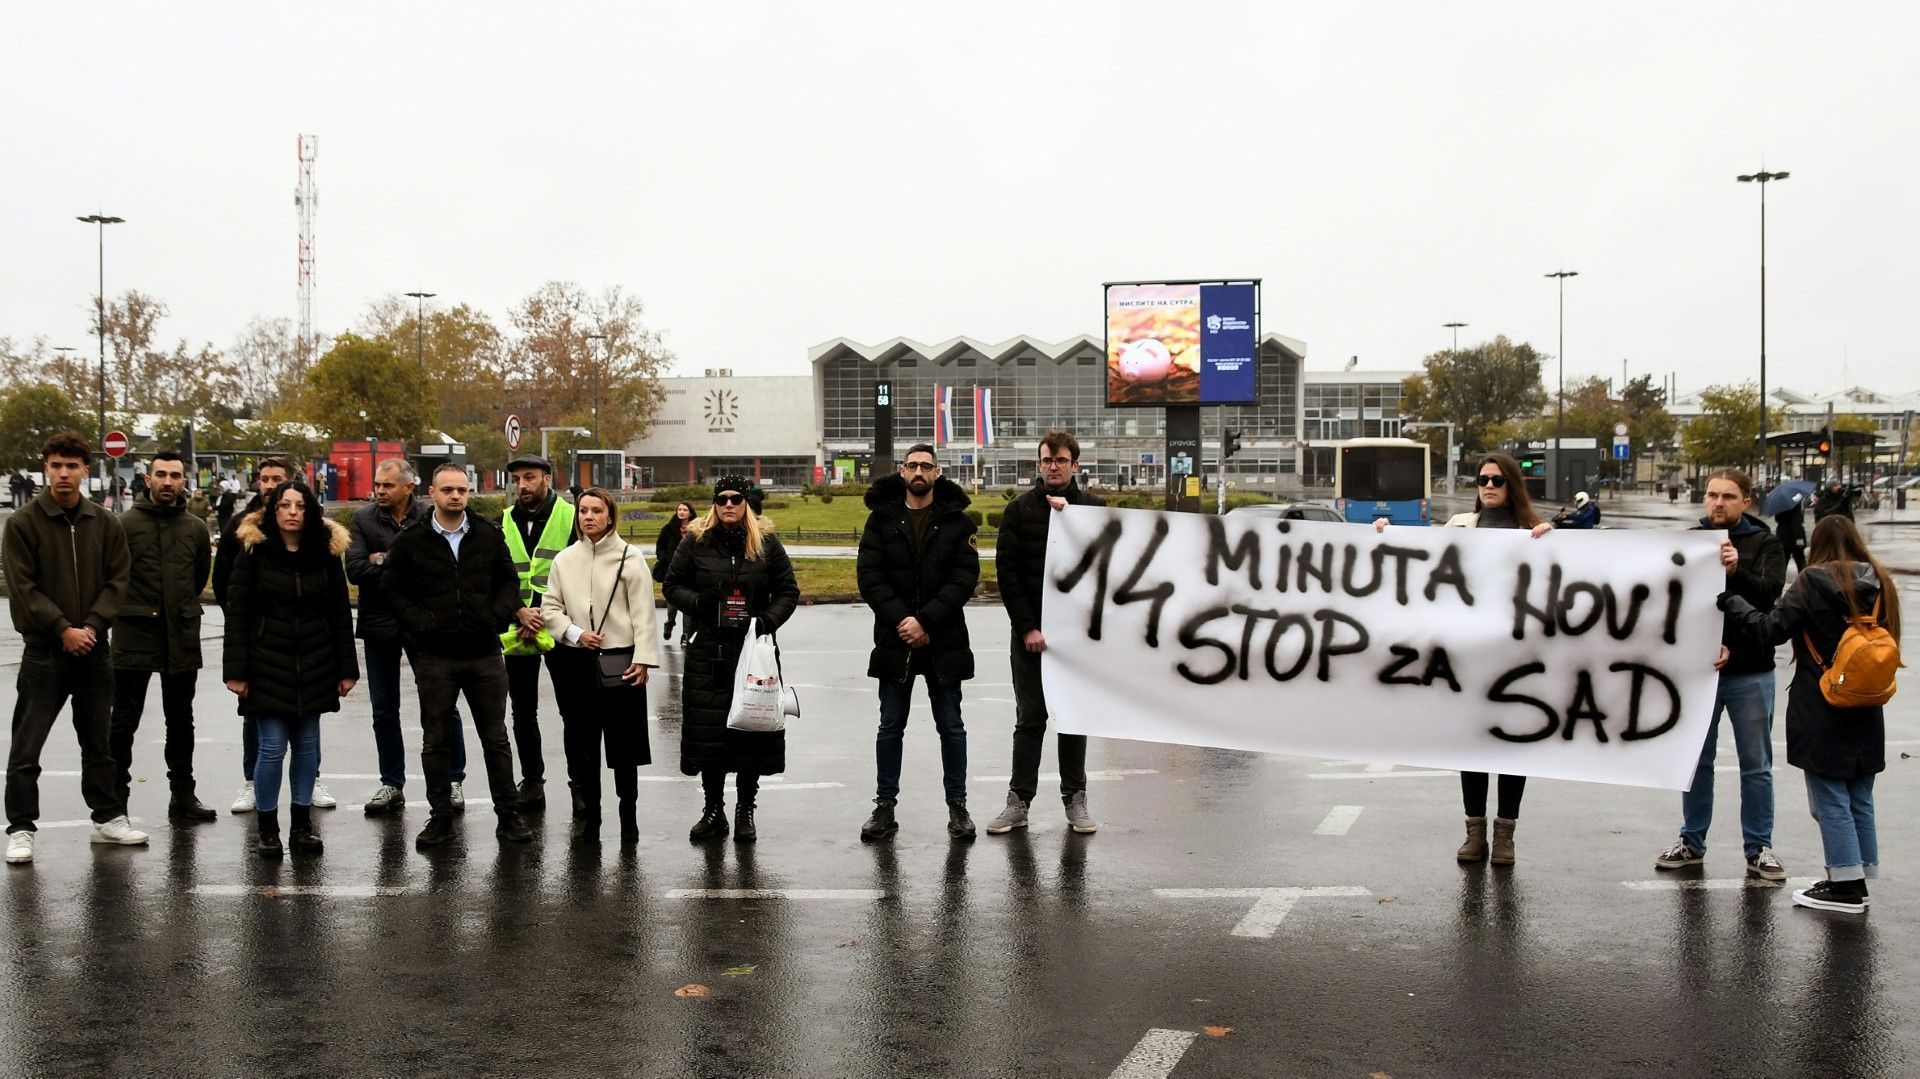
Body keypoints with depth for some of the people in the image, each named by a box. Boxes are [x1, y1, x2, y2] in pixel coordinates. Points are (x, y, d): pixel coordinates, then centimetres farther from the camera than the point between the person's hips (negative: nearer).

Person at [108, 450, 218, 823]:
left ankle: (183, 796, 20)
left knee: (181, 722, 12)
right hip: (134, 636, -4)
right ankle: (116, 798, 7)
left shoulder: (196, 528, 7)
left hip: (182, 638, 4)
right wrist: (133, 609, 2)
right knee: (123, 722, 0)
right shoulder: (126, 523, -5)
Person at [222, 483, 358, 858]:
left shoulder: (326, 551, 5)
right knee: (273, 747, -4)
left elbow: (340, 613, 8)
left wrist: (346, 668, 4)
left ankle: (302, 824, 18)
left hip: (314, 666, 3)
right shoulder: (254, 550, -2)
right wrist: (236, 670, -9)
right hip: (268, 664, -3)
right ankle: (266, 828, 9)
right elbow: (236, 613, -3)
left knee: (307, 745, 7)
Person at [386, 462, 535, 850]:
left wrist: (498, 617, -5)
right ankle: (440, 817, 17)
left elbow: (508, 581, 11)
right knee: (436, 741, 7)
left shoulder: (489, 535, 4)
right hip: (434, 656, -1)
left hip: (485, 654, 1)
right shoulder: (410, 540, -1)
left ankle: (508, 815, 15)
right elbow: (394, 590, 3)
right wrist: (419, 623, -9)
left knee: (495, 738, 8)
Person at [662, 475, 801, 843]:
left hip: (754, 651, 0)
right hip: (707, 651, 0)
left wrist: (770, 619, -10)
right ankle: (713, 810, 15)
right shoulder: (696, 542, 4)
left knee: (752, 729, 1)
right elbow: (672, 584, 11)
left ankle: (745, 810, 14)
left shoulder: (766, 542, 5)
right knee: (707, 730, 2)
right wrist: (696, 601, -9)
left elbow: (788, 591, 8)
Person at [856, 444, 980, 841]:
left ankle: (957, 807, 16)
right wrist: (902, 620, -15)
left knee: (951, 727, 7)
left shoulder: (957, 521, 1)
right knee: (890, 727, 8)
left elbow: (964, 578, -7)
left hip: (944, 641, -1)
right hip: (894, 641, 1)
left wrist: (925, 621, -16)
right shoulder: (882, 518, 4)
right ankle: (885, 808, 16)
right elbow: (869, 577, -3)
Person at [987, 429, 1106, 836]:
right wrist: (1027, 628, -11)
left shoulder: (1093, 507, 4)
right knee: (1029, 718, 4)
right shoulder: (1020, 509, 1)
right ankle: (1019, 801, 9)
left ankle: (1075, 799, 15)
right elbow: (1007, 571, -4)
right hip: (1031, 630, 0)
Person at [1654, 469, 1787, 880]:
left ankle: (1759, 848, 16)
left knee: (1756, 765, 7)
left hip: (1750, 672, -2)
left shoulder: (1764, 544, -1)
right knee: (1696, 760, 11)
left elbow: (1769, 592, -17)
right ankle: (1692, 842, 22)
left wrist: (1736, 571, -37)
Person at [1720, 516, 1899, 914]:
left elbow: (1770, 629, -15)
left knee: (1830, 799, 2)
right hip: (1866, 714, 6)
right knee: (1859, 800, 14)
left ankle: (1847, 886, 3)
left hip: (1822, 711, -6)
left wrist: (1730, 600, -5)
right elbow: (1887, 640, 10)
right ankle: (1857, 884, 20)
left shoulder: (1813, 583, -13)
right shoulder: (1880, 584, 4)